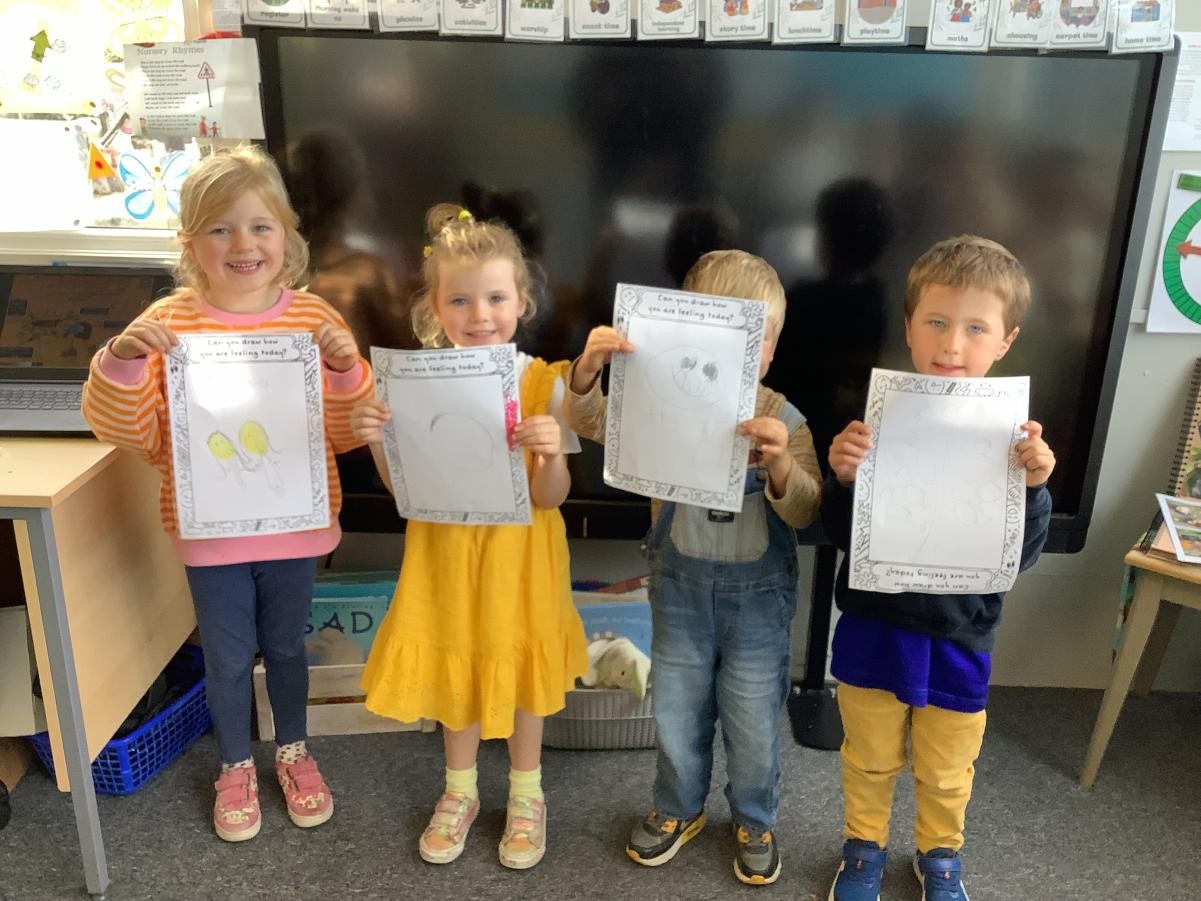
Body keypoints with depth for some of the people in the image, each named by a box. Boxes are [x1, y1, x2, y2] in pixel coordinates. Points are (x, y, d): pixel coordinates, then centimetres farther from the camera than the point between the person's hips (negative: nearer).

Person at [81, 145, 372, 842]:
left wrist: (346, 371, -24)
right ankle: (237, 765, 41)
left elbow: (344, 434, -6)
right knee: (227, 656, 16)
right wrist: (122, 362, -24)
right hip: (209, 528, 0)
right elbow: (132, 433, -8)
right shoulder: (169, 323, -9)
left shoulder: (314, 318, -7)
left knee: (286, 646, 19)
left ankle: (294, 751, 44)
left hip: (295, 523, 1)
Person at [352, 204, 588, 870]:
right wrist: (376, 441, -21)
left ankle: (525, 796, 41)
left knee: (519, 668, 16)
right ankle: (460, 791, 44)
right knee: (454, 668, 18)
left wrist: (550, 454, -34)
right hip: (446, 552, 2)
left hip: (517, 557, -1)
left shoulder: (544, 382, -14)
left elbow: (550, 497, -14)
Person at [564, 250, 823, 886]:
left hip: (758, 592, -1)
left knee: (754, 721, 14)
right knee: (676, 714, 19)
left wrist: (780, 463, -39)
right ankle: (679, 809, 44)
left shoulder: (783, 421, -13)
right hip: (680, 583, 1)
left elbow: (805, 513, -18)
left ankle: (754, 821, 41)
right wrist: (589, 370, -36)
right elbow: (589, 424, -16)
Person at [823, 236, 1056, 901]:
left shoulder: (1013, 435, -12)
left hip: (958, 638, 0)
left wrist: (1033, 489, -28)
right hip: (874, 629, 0)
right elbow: (839, 534, -8)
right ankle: (864, 847, 47)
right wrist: (842, 479, -28)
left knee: (947, 772, 22)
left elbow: (1018, 558, -11)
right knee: (869, 758, 22)